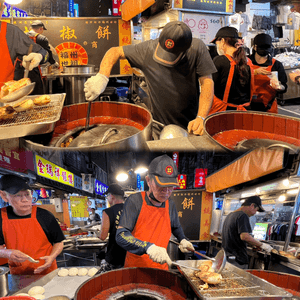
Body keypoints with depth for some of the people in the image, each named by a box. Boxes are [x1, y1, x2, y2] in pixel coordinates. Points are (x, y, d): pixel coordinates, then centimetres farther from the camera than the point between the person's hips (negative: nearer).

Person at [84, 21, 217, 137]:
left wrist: (201, 118, -28)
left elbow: (207, 81, -15)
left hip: (189, 125, 0)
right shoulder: (147, 49, -12)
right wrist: (102, 77, -22)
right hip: (158, 123, 1)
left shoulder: (197, 49, -15)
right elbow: (115, 52, -2)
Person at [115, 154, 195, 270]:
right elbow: (121, 236, -24)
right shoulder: (135, 201, -16)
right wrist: (148, 247, -37)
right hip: (135, 269, -4)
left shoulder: (170, 204, 0)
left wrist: (182, 240, 2)